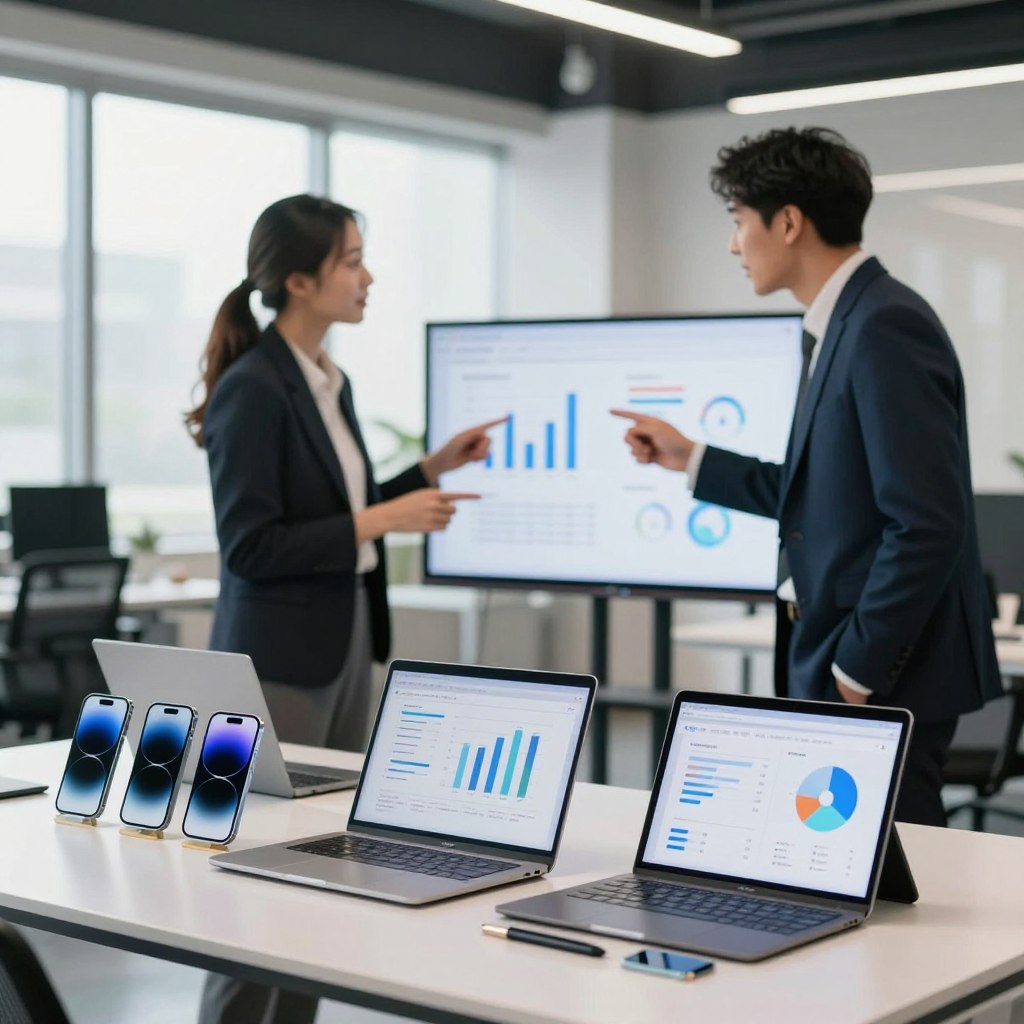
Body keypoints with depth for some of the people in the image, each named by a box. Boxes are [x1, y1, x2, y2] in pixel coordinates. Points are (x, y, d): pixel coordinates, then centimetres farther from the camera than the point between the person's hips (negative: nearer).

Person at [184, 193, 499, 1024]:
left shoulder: (332, 382, 11)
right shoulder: (252, 388, -16)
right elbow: (250, 546, -20)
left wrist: (434, 467, 12)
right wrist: (383, 523, -21)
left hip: (346, 643, 9)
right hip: (281, 658, -9)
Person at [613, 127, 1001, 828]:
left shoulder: (886, 327, -18)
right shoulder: (845, 325, 13)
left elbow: (927, 522, -23)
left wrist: (859, 667, -18)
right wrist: (689, 459, 18)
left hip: (884, 674, -10)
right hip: (835, 658, 10)